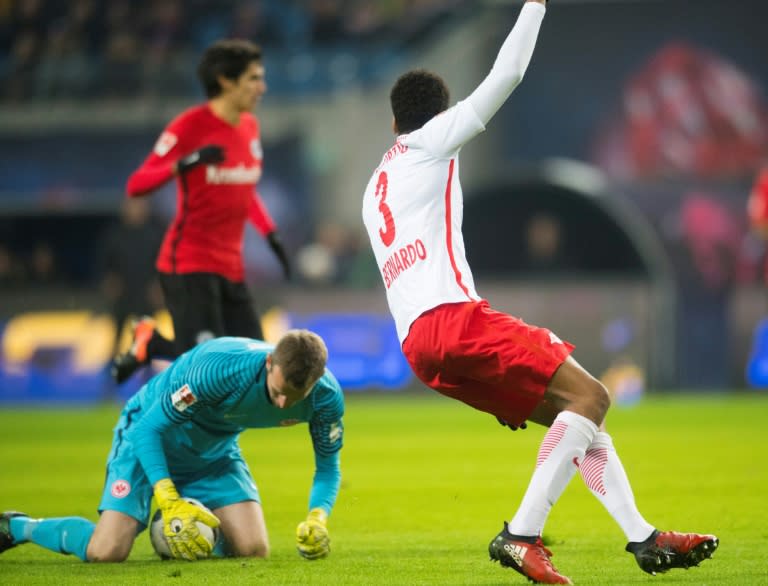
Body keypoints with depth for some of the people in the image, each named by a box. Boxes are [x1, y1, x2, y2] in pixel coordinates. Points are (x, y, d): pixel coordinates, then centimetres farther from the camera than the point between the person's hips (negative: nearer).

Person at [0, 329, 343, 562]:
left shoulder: (325, 396, -23)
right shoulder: (219, 370, -39)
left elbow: (328, 466, -6)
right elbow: (149, 428, -30)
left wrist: (317, 517, -27)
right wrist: (169, 502, -40)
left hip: (215, 451, 5)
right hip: (150, 434, -5)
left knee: (254, 549, -12)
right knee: (106, 552, -20)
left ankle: (178, 529, 19)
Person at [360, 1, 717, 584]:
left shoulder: (375, 188, 28)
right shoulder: (428, 144, 7)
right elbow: (504, 77, 2)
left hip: (417, 343, 9)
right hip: (450, 319, -9)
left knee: (575, 417, 14)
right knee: (590, 397, -12)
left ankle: (642, 536, 7)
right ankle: (522, 535, -24)